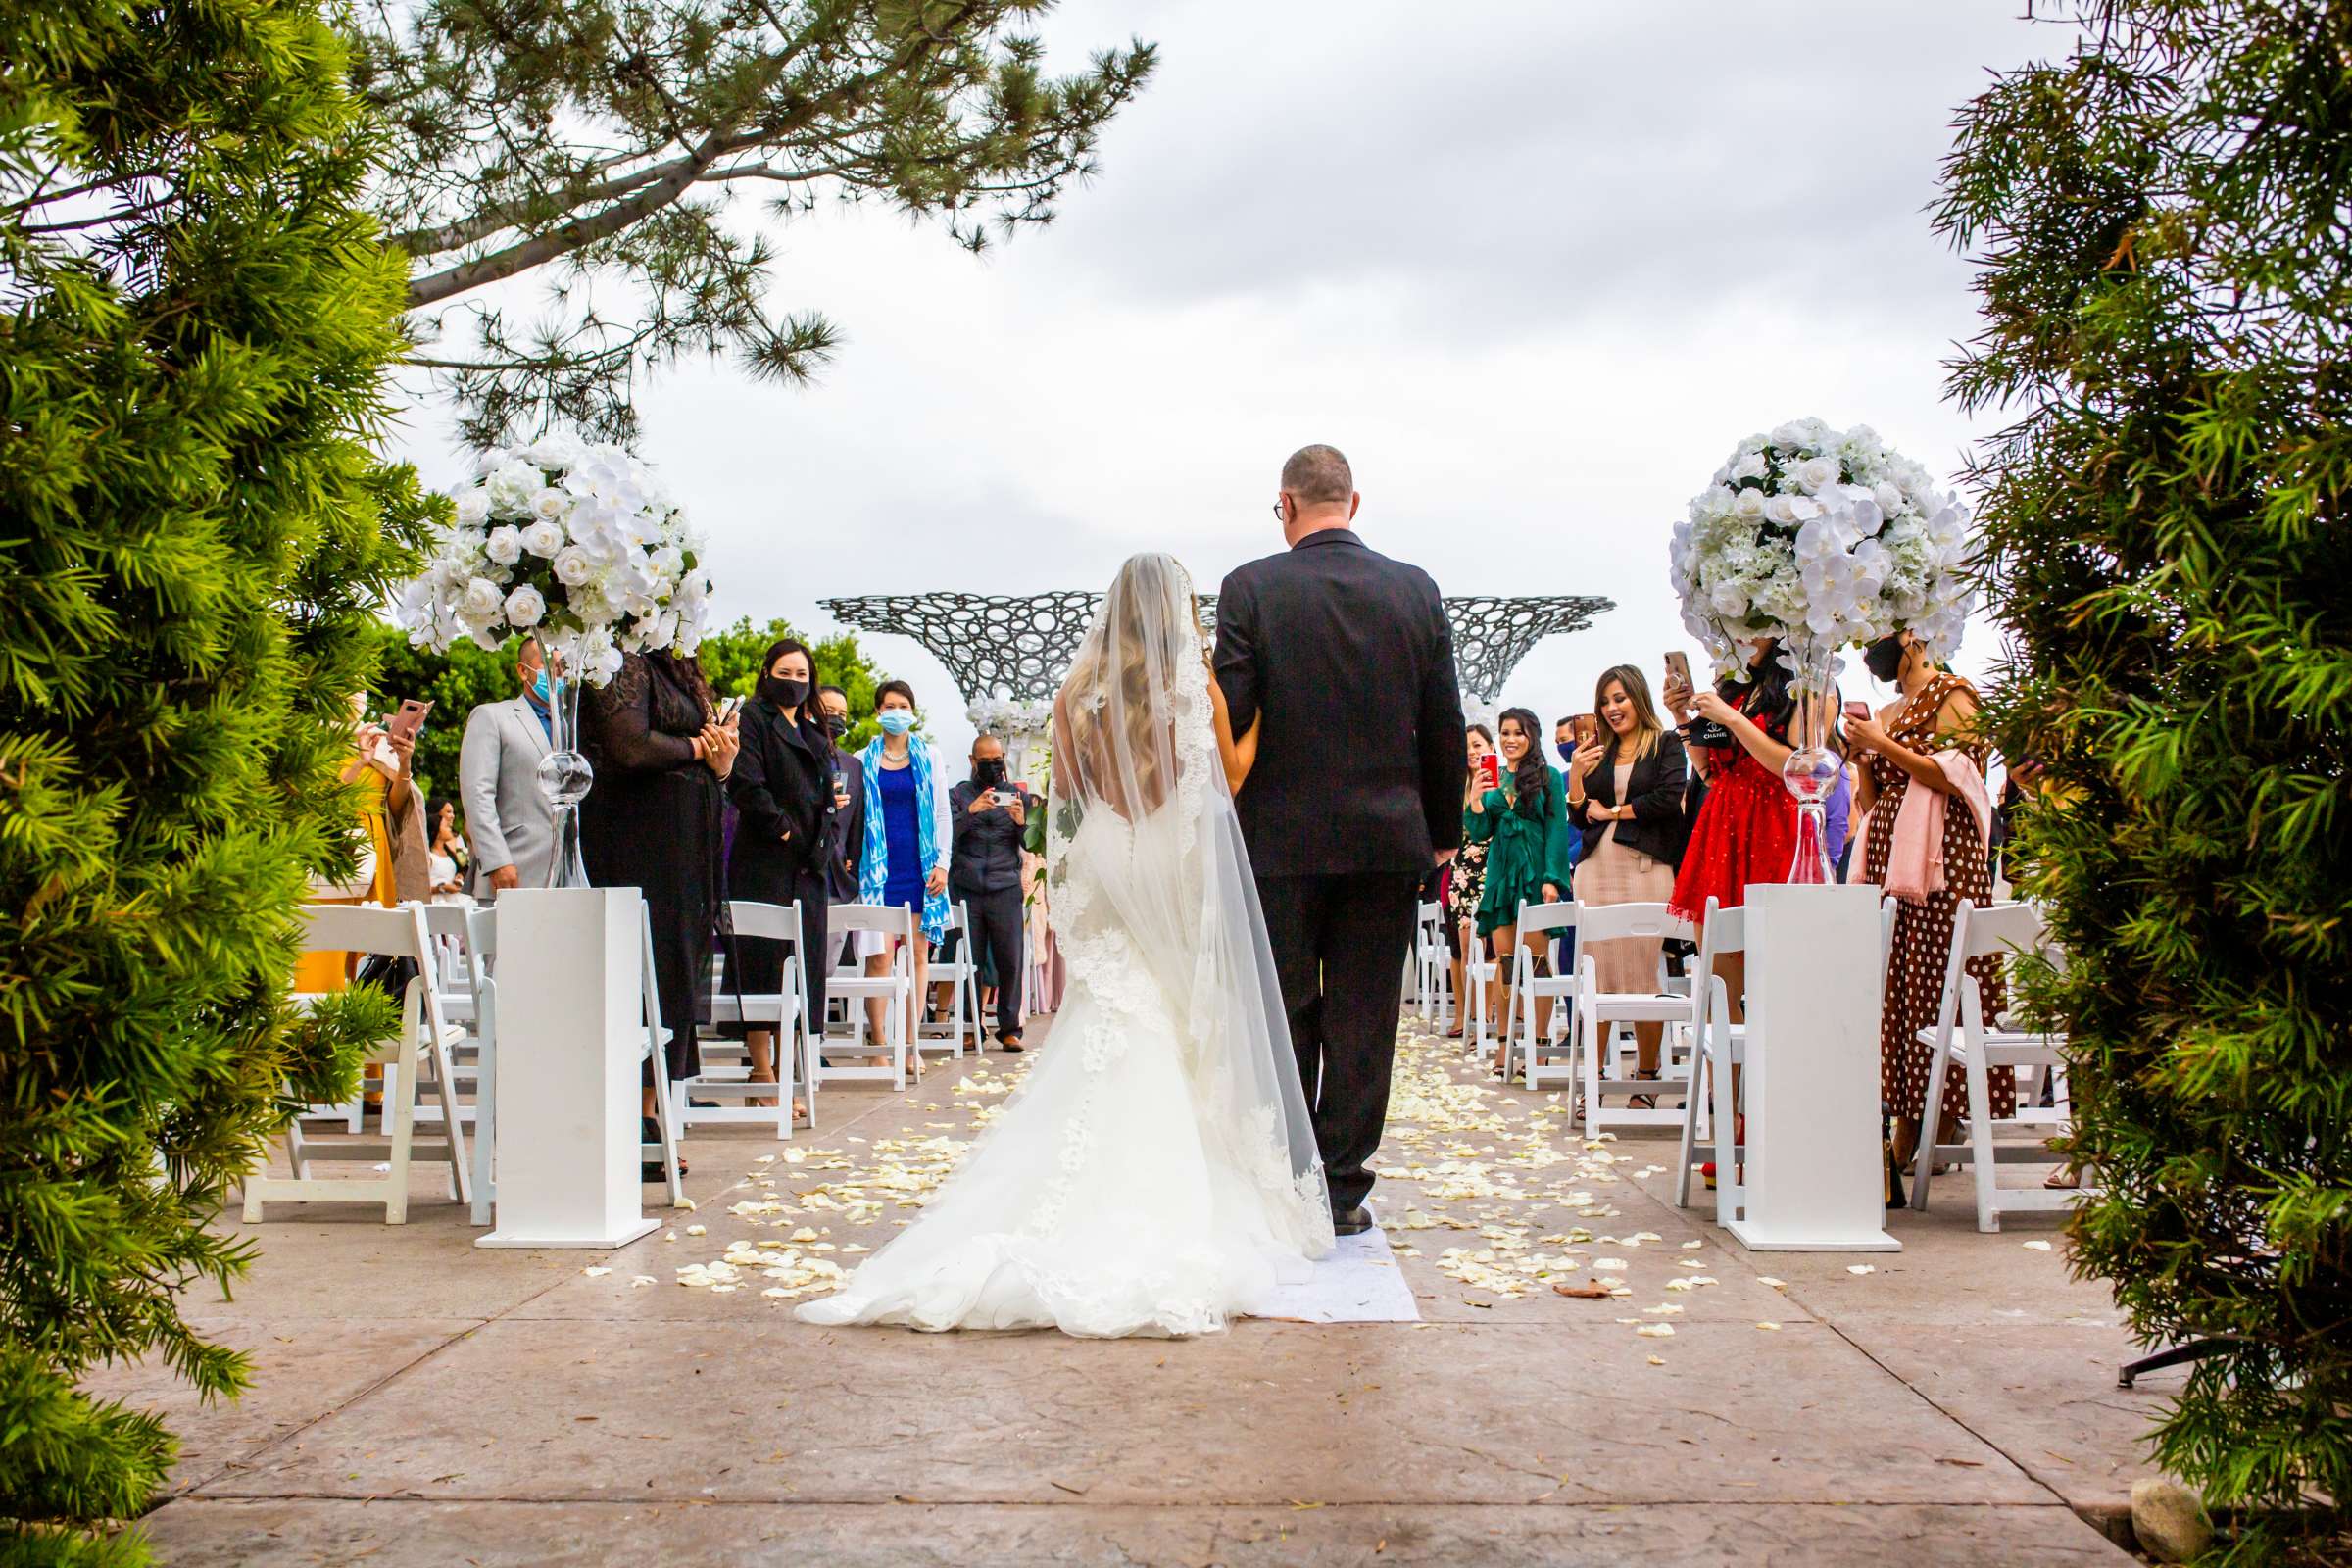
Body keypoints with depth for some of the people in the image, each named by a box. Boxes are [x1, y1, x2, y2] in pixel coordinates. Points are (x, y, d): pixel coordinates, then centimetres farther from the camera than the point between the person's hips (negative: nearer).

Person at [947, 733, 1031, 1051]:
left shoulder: (1018, 794, 15)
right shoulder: (959, 794, 11)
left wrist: (1021, 822, -8)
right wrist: (970, 812, -19)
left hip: (1005, 889, 1)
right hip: (967, 890, -1)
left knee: (1010, 960, -4)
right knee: (969, 961, -1)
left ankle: (1009, 1027, 4)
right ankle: (970, 1026, 8)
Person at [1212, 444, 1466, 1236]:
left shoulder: (1251, 589, -6)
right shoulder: (1417, 591, 3)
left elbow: (1230, 716, -9)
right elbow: (1444, 725, 5)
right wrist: (1443, 831, 13)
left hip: (1281, 838, -2)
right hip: (1388, 839, 2)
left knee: (1284, 1019, 8)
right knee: (1363, 1019, 7)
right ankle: (1341, 1188, 11)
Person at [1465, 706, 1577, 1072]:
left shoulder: (1548, 777, 1)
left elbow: (1557, 830, -3)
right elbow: (1478, 835, 10)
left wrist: (1552, 879, -13)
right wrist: (1475, 799, -8)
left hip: (1536, 876, -4)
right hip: (1501, 876, 4)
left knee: (1537, 961, -4)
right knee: (1505, 963, 2)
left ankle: (1539, 1045, -2)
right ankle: (1505, 1045, 5)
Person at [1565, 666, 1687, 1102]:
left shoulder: (1666, 744, 6)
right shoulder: (1598, 752, 19)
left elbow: (1668, 800, -8)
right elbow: (1579, 819, 16)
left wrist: (1612, 811, 0)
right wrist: (1575, 775, 1)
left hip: (1646, 867, -4)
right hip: (1596, 867, 4)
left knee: (1644, 975, -6)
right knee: (1596, 976, -2)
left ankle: (1646, 1080, 3)